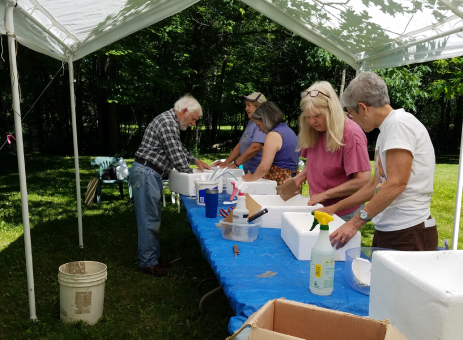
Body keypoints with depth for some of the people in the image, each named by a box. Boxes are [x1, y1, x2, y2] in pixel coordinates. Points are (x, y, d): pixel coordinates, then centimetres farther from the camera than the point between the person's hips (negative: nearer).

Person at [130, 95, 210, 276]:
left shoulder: (171, 122, 17)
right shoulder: (167, 122, -18)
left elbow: (178, 149, 29)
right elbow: (176, 157, -20)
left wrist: (196, 160, 18)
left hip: (151, 174, 11)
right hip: (145, 173, -11)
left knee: (154, 217, 16)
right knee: (149, 219, -4)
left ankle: (154, 256, 27)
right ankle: (148, 263, 6)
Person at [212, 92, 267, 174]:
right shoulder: (250, 123, 18)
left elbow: (255, 148, -24)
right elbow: (240, 146, 19)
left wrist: (234, 164, -19)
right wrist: (226, 163, 9)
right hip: (247, 172, 8)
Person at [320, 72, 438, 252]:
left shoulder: (400, 123, -13)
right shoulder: (385, 130, 16)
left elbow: (396, 183, -21)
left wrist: (356, 222, -21)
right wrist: (335, 208, 21)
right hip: (386, 232, 9)